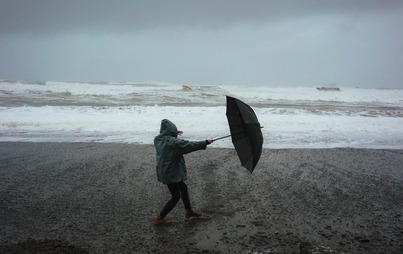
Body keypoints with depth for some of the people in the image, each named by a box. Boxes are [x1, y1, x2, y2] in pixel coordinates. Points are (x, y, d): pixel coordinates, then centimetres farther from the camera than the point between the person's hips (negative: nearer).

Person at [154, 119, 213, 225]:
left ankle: (189, 211, 39)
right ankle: (159, 218, 13)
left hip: (163, 171, 9)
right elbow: (189, 145, -24)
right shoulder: (173, 142, -24)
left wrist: (174, 134, 19)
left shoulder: (158, 139, 0)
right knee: (176, 196, 7)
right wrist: (205, 143, -17)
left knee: (183, 188, 24)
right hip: (171, 173, -9)